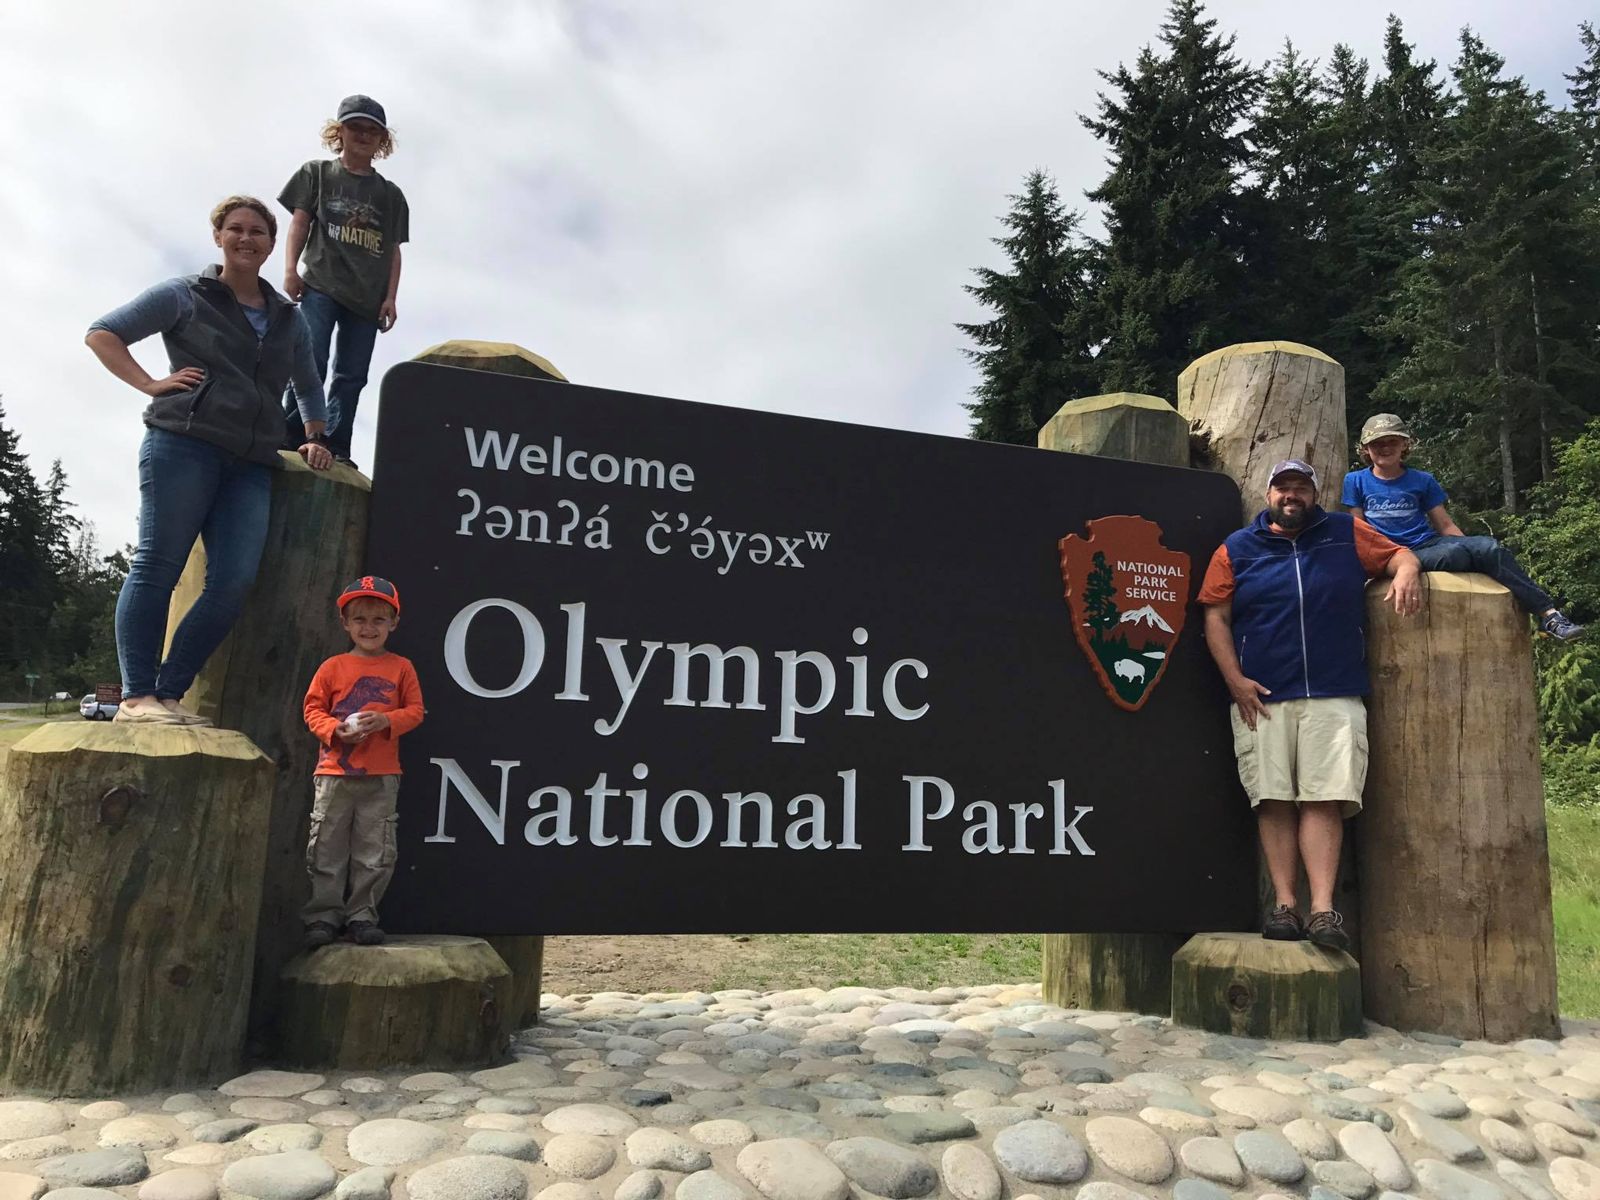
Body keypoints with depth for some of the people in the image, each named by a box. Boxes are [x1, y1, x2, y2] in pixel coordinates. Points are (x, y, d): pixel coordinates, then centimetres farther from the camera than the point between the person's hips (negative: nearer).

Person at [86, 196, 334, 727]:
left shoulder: (289, 320, 23)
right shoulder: (186, 296, 10)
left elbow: (309, 386, 38)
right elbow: (102, 334, 10)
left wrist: (313, 439, 27)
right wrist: (151, 385, -1)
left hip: (251, 464, 4)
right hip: (183, 445, -4)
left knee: (234, 582, -10)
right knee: (157, 566, -8)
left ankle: (168, 693, -2)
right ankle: (136, 696, -7)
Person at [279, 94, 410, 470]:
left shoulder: (390, 194, 17)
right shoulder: (317, 173, 13)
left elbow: (393, 249, 12)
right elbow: (300, 221, 7)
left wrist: (390, 297, 1)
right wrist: (290, 269, -7)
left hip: (367, 296, 3)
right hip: (320, 285, -2)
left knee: (351, 374, -1)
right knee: (311, 362, -14)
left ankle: (335, 447, 2)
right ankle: (290, 436, -10)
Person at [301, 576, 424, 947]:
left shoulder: (401, 668, 5)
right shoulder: (333, 667, 4)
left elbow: (415, 711, 4)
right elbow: (313, 708, 6)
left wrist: (386, 720, -15)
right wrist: (334, 729, -13)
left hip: (381, 777, 0)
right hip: (335, 772, 0)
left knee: (374, 851, 4)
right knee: (326, 848, 4)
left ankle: (362, 914, 16)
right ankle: (323, 916, 15)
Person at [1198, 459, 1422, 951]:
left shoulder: (1346, 534, 14)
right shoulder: (1237, 549, 11)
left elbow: (1398, 553, 18)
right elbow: (1216, 617, 7)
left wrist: (1406, 572, -8)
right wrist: (1235, 680, -3)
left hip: (1335, 698, 0)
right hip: (1261, 698, 0)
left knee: (1325, 800, -8)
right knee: (1273, 802, -4)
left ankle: (1323, 908, -9)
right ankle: (1284, 905, -1)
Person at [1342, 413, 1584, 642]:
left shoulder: (1422, 481, 13)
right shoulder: (1356, 482, 6)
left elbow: (1446, 526, 12)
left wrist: (1471, 546, -2)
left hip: (1432, 543, 3)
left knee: (1490, 547, -26)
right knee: (1453, 554, -35)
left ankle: (1548, 613, -27)